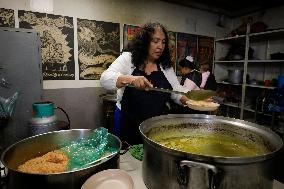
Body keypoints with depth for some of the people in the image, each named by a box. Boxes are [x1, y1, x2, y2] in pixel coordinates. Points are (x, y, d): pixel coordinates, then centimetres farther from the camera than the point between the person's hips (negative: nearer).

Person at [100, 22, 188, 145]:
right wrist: (130, 79, -35)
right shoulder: (128, 58, -6)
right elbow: (105, 79, -18)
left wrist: (190, 100, -17)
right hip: (129, 125, -3)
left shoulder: (165, 66, 5)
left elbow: (177, 90, 4)